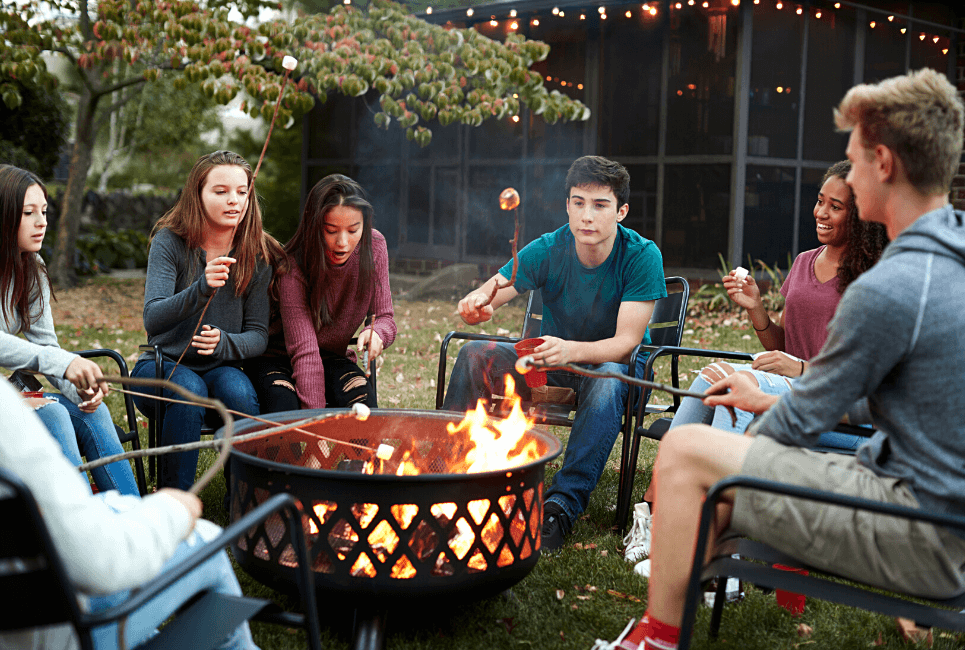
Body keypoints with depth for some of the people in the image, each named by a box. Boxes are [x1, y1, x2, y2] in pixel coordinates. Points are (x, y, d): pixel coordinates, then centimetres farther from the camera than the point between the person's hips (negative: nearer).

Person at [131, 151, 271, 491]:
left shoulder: (256, 256, -1)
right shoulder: (169, 242, -9)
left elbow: (258, 335, -1)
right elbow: (152, 320, -22)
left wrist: (223, 342, -24)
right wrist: (201, 289, -40)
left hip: (221, 369, 2)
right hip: (161, 366, -2)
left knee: (240, 392, -31)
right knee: (189, 389, -34)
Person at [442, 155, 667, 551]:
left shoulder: (641, 256, -20)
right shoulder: (548, 250, -12)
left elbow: (625, 343, -25)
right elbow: (487, 295, -19)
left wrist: (571, 350, -45)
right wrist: (477, 304, -45)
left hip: (616, 365, -3)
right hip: (552, 360, 3)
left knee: (607, 380, -39)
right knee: (475, 355, -19)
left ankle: (563, 503, -38)